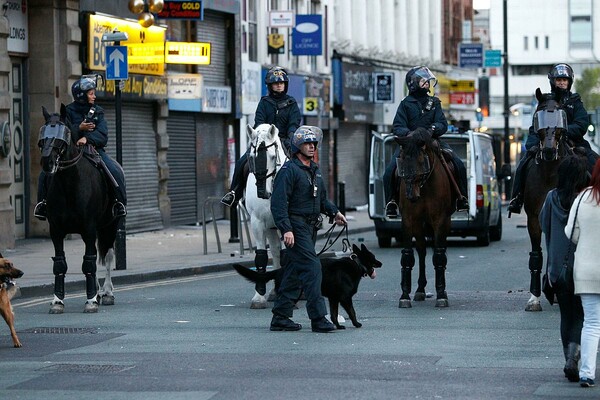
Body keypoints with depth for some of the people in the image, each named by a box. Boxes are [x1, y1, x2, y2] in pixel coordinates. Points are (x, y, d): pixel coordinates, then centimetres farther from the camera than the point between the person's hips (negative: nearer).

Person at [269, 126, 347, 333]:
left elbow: (322, 198, 29)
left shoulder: (315, 170, 17)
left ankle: (280, 318, 16)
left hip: (311, 227, 9)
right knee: (312, 268, -14)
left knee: (295, 272, 11)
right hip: (296, 226, -9)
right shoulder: (289, 170, -12)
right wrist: (286, 229, -25)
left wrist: (334, 212, 14)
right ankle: (318, 319, -14)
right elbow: (278, 202, -18)